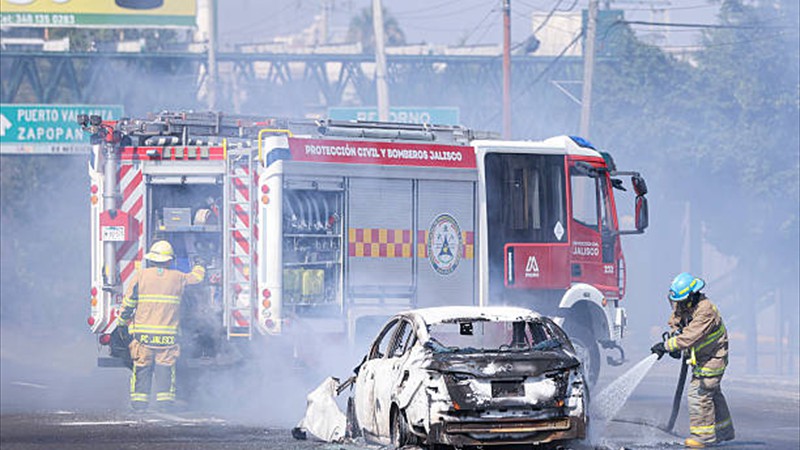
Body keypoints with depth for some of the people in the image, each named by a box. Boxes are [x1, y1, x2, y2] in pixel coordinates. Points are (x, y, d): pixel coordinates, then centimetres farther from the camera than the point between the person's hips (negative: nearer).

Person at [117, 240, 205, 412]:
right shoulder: (177, 278, 3)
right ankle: (165, 401, 0)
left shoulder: (141, 276, -1)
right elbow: (196, 277, 23)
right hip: (167, 336, 0)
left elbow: (128, 302, 1)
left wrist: (123, 320, 16)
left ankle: (139, 401, 4)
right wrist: (199, 268, 47)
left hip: (143, 332, 0)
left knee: (142, 368, 5)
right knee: (165, 369, 5)